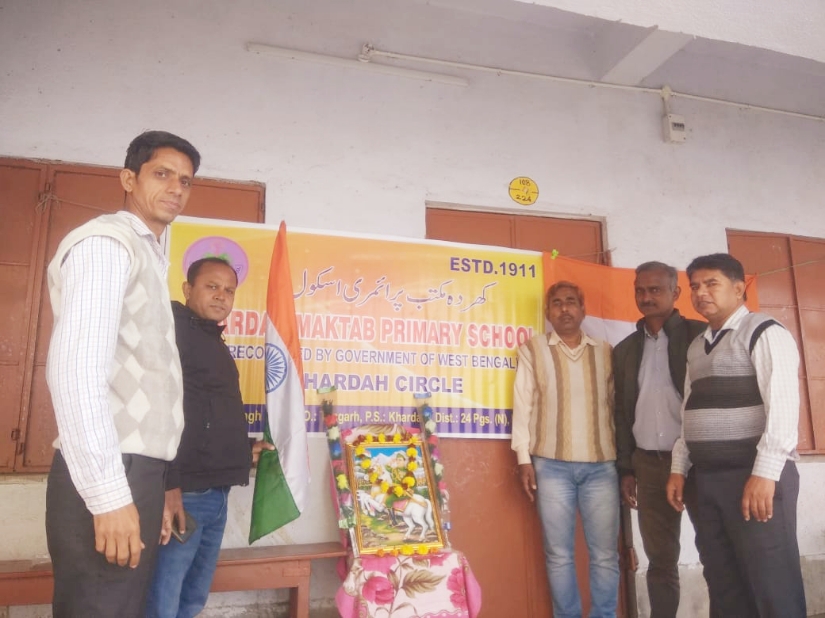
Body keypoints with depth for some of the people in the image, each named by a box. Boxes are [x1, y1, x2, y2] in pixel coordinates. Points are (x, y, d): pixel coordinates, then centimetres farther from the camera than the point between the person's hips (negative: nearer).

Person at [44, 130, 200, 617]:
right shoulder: (107, 243, -8)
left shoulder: (149, 256, 21)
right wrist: (108, 493, -22)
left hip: (136, 470, 9)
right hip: (108, 478, -9)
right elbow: (75, 368, -20)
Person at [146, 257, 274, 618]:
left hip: (215, 493, 9)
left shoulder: (215, 343, 21)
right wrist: (167, 485, -26)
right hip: (181, 492, -9)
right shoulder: (173, 328, -7)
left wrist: (242, 450, 19)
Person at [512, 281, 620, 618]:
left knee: (606, 554, 6)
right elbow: (523, 404, 2)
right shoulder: (532, 350, 5)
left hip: (601, 465, 2)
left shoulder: (605, 351, 11)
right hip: (552, 465, -1)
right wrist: (524, 458, -4)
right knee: (559, 554, 5)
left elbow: (616, 405, 10)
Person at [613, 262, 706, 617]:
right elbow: (622, 411, 12)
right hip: (649, 464, 4)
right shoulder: (625, 349, 12)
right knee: (660, 559, 10)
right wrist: (626, 469, 9)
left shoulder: (699, 335, -1)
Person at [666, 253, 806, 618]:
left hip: (755, 476, -7)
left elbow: (783, 404, -15)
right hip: (707, 478, 7)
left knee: (772, 586, 0)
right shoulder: (697, 346, 18)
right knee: (723, 585, 11)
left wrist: (765, 473, -21)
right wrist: (679, 468, 13)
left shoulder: (764, 332, -4)